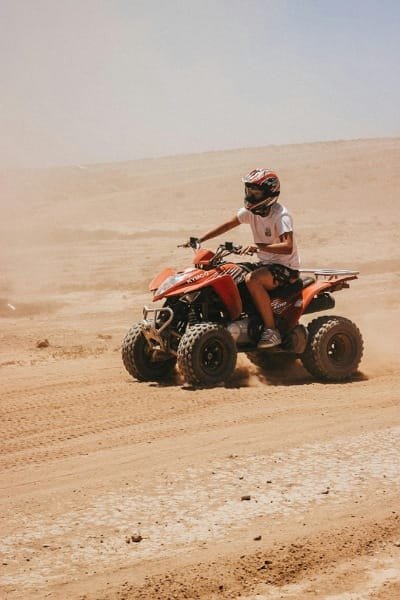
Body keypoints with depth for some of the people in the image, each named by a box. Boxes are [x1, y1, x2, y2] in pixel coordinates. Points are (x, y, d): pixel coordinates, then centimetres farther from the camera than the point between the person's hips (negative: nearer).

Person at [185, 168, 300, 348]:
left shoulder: (280, 215, -20)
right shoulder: (251, 211, 2)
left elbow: (287, 247, -32)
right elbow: (227, 225, 4)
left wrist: (259, 246, -43)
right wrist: (199, 240, -4)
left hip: (286, 267, -9)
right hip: (265, 263, 9)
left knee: (252, 279, -32)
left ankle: (271, 331, -27)